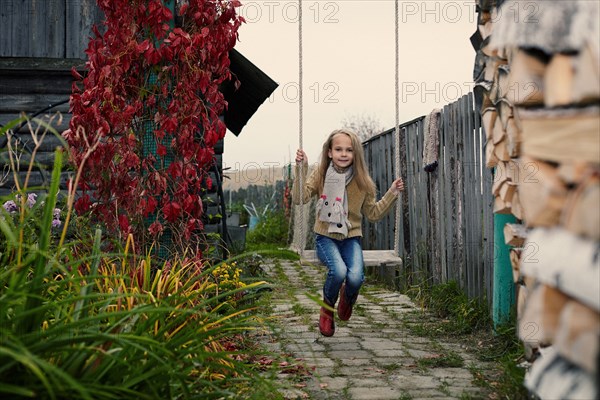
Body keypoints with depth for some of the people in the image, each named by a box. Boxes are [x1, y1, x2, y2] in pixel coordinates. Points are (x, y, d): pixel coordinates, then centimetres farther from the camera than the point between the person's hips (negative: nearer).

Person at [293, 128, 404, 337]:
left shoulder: (362, 182, -1)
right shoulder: (320, 175, -4)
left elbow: (373, 213, 8)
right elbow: (300, 198, -16)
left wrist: (392, 193, -2)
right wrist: (301, 169, -24)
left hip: (351, 237, 2)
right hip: (325, 236, -1)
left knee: (355, 277, -26)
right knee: (338, 271, -32)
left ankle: (347, 297, 16)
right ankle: (327, 308, 2)